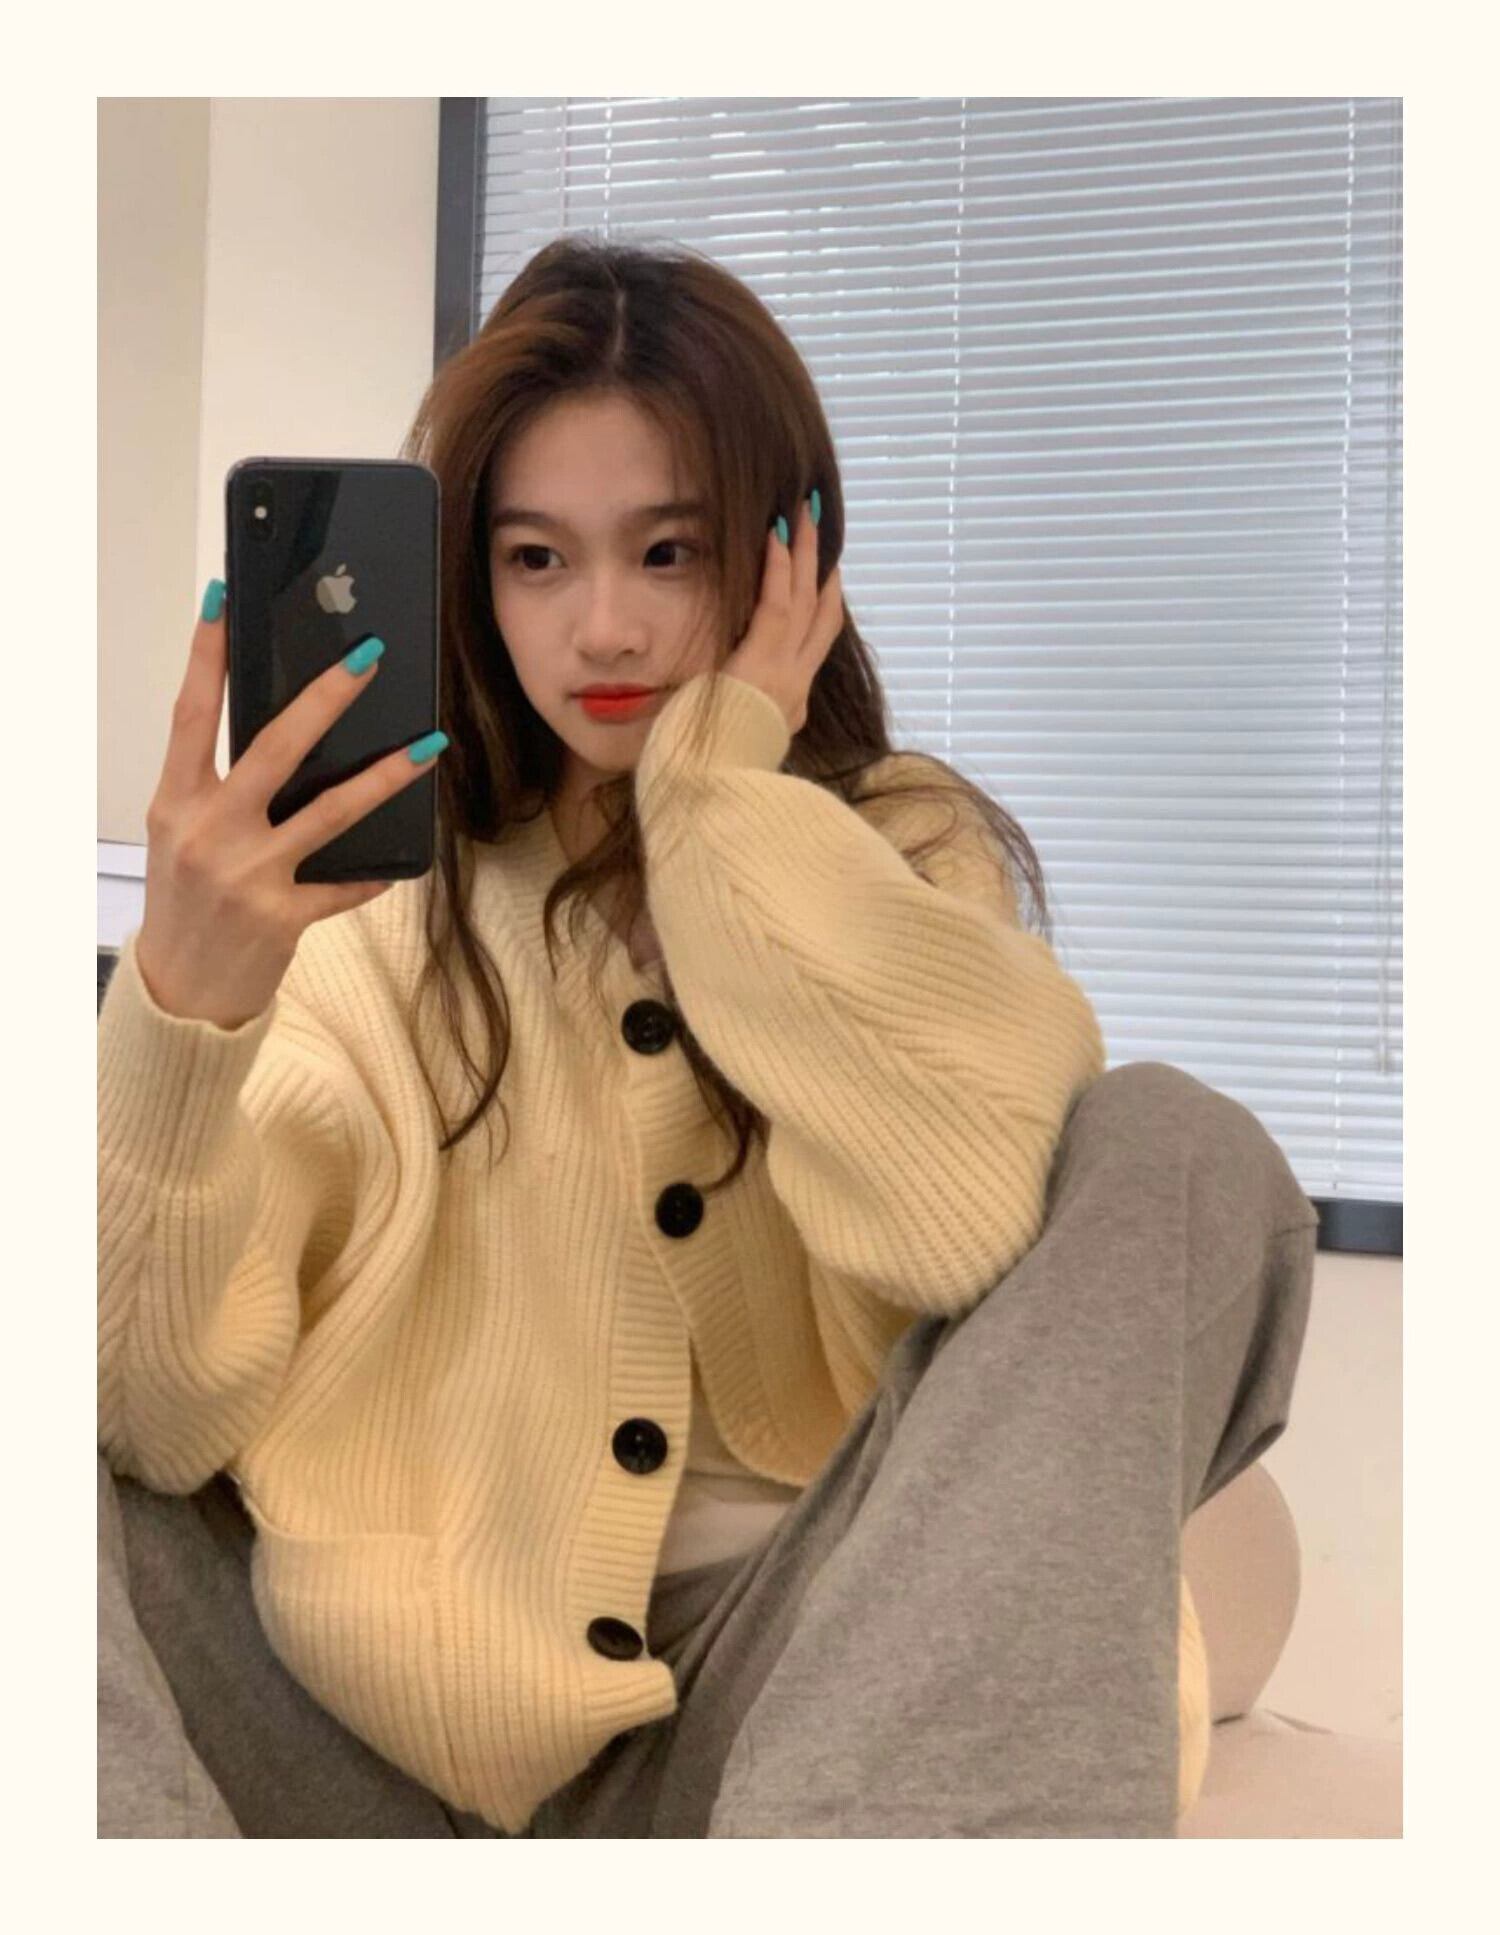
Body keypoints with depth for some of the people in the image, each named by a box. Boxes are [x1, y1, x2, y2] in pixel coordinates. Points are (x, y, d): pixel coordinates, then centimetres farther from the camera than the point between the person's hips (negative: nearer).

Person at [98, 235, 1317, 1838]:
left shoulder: (903, 852, 6)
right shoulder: (384, 899, 6)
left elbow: (985, 1208, -20)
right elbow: (148, 1395, -9)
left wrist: (721, 790, -10)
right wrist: (179, 999, -26)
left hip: (801, 1700, 0)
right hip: (394, 1708, 1)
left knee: (1179, 1151, -20)